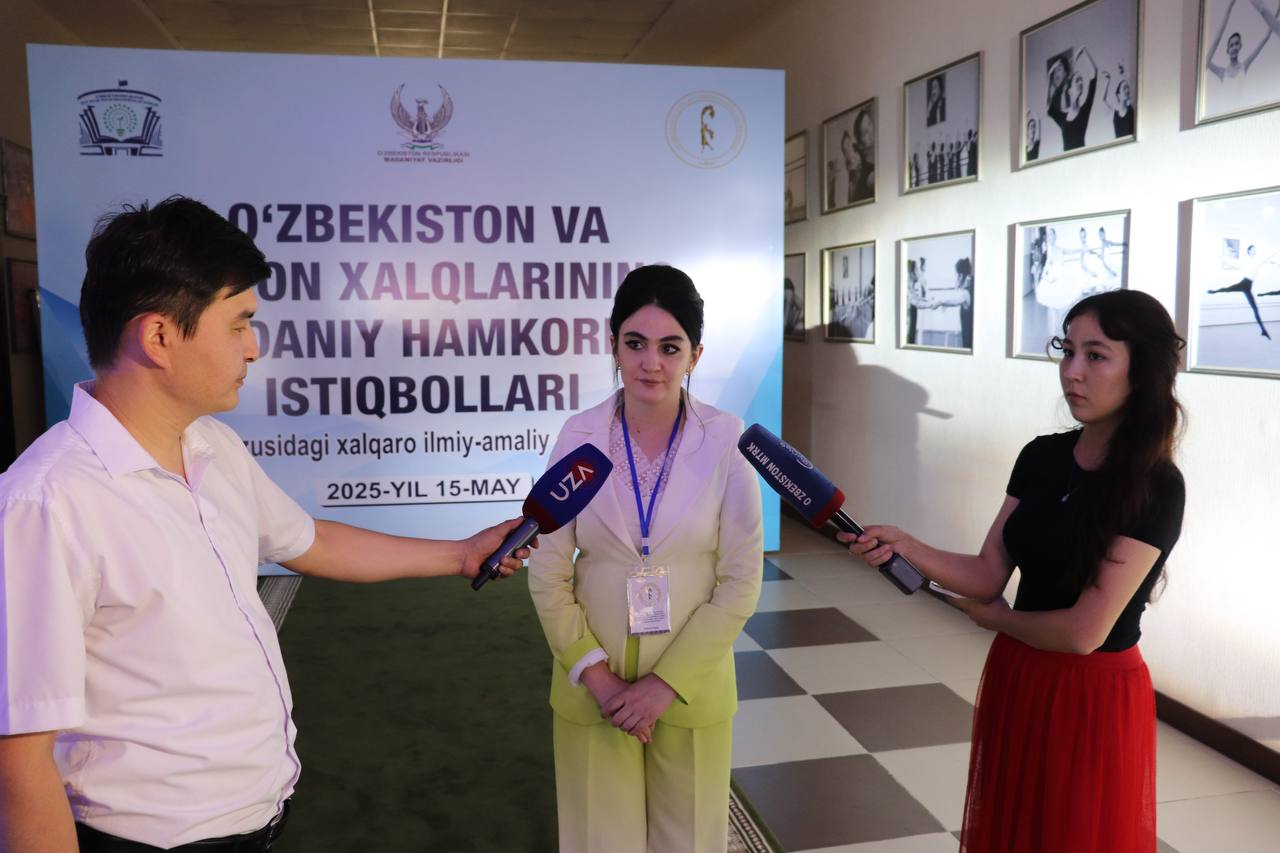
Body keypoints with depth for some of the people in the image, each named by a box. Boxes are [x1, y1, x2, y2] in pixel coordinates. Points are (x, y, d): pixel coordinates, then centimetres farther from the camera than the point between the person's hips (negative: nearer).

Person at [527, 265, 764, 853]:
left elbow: (741, 581, -8)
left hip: (690, 688, 0)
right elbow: (547, 572, -3)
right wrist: (595, 676, -9)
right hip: (592, 688, 1)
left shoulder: (726, 440, -11)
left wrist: (667, 682, -11)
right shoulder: (579, 436, -8)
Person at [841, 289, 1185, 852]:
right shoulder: (1040, 457, -1)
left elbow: (1084, 631, -22)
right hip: (1015, 680, 6)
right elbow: (988, 574, -2)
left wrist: (994, 618, -5)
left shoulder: (1156, 487, -20)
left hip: (1094, 698, -6)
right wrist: (902, 544, -18)